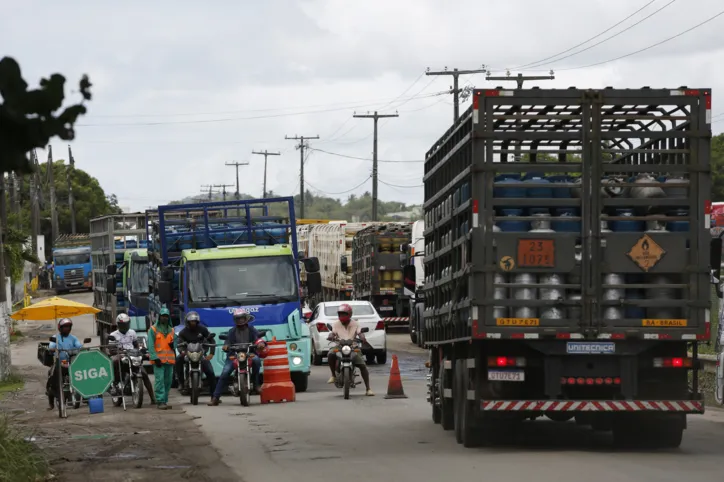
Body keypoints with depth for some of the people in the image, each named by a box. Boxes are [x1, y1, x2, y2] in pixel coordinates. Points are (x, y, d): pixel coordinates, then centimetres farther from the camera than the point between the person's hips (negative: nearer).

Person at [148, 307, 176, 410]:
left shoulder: (171, 330, 17)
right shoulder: (153, 329, 1)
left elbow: (175, 341, 22)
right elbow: (151, 345, -6)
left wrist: (173, 345, -4)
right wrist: (155, 358, -17)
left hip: (170, 359, 6)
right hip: (159, 360, -6)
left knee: (168, 381, 7)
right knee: (160, 380, -13)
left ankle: (164, 401, 14)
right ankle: (160, 401, -15)